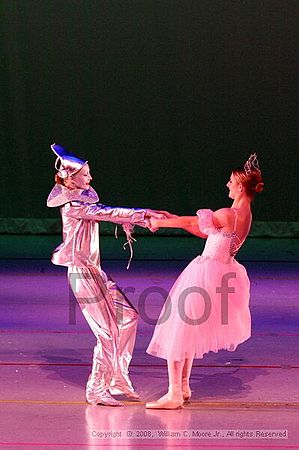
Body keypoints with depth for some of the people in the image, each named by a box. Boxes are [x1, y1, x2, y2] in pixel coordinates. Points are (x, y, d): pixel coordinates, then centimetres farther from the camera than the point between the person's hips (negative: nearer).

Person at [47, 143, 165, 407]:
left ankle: (117, 377, 19)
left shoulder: (83, 199, 14)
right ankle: (96, 390, 2)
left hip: (94, 271, 10)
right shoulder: (72, 205, -15)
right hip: (82, 272, -10)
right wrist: (143, 214, -18)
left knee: (128, 316, 11)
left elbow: (108, 214, 12)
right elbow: (108, 214, -21)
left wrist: (142, 220, -1)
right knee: (107, 332, -8)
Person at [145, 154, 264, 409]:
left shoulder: (228, 215, -21)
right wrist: (173, 219, 16)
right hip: (221, 272, 9)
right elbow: (206, 232, 17)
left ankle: (174, 394, -1)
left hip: (205, 273, -9)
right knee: (187, 331, 20)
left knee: (177, 330, -3)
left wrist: (159, 223, 2)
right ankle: (183, 388, 28)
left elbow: (191, 222, -12)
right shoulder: (245, 215, 8)